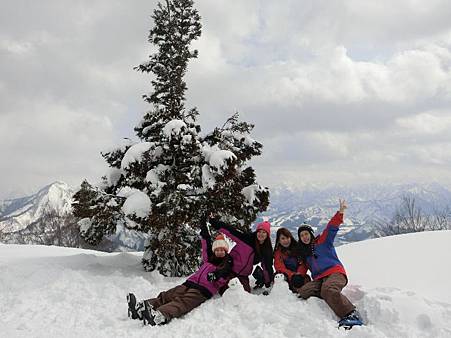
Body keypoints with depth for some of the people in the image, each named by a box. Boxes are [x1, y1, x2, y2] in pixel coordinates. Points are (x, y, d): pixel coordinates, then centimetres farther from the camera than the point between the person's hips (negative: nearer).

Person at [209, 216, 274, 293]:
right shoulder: (248, 238, -18)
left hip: (244, 274, 3)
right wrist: (216, 223, -34)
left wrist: (268, 283, 5)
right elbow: (231, 231, -24)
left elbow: (267, 266, 3)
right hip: (231, 267, -3)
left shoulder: (267, 249, -6)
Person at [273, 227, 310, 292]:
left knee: (306, 278, -31)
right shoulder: (278, 252, 4)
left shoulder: (297, 247, 5)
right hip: (286, 276, -1)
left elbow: (303, 263, 1)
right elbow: (280, 267, -6)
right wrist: (292, 275, -20)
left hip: (299, 275, 1)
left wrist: (299, 274, -18)